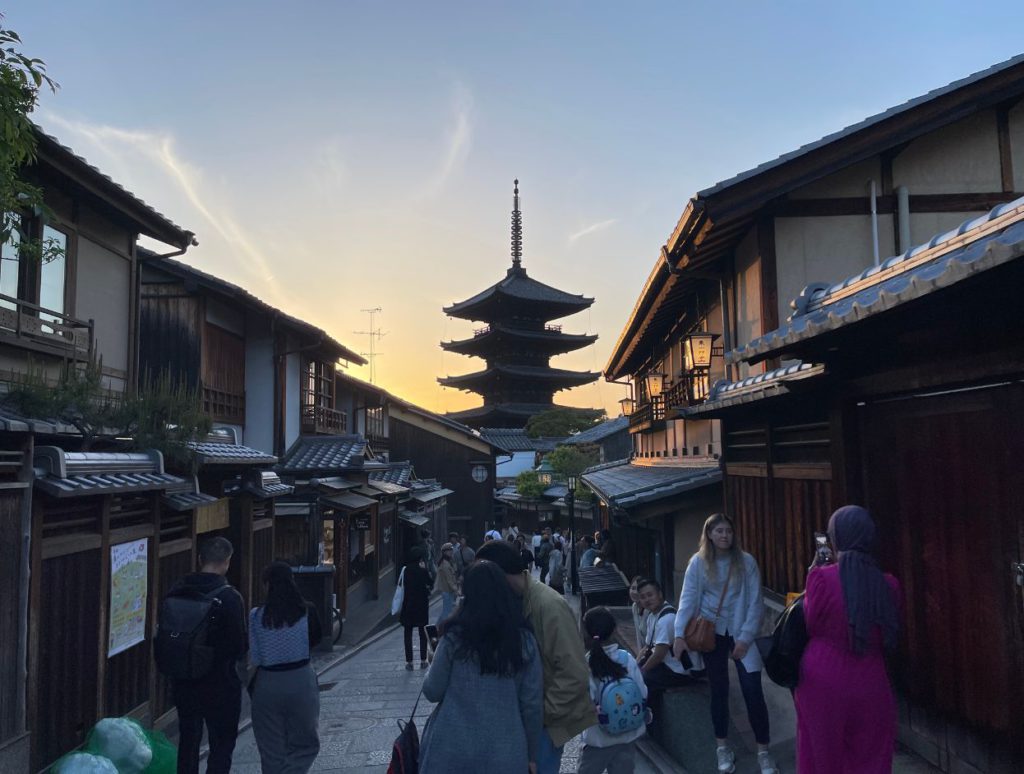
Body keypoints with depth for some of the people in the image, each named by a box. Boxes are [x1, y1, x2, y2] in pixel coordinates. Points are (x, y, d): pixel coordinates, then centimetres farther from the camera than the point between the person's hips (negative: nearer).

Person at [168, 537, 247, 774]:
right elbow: (240, 645, -15)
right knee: (222, 744, 6)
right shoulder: (229, 597, -18)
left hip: (183, 681, 6)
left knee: (187, 740, 20)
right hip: (220, 683, -5)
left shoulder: (177, 592, -2)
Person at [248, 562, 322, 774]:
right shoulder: (307, 611, -8)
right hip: (301, 680, 0)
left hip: (268, 683, 1)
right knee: (305, 744, 14)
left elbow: (254, 658, -5)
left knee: (272, 750, 16)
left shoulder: (257, 616, -9)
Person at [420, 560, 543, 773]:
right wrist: (531, 754, 10)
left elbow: (432, 692, -3)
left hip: (453, 750, -1)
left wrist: (435, 664, 17)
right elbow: (531, 704, -3)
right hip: (505, 755, 1)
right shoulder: (524, 641, -6)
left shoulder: (455, 638, -11)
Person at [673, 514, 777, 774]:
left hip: (741, 633, -1)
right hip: (712, 632, 1)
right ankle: (723, 747, 26)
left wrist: (746, 637, -11)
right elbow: (688, 598, -8)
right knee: (719, 690, 11)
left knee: (752, 690, -5)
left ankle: (763, 752, 9)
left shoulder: (746, 561, -6)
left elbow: (756, 602, -5)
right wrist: (679, 633, -18)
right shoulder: (698, 562, -5)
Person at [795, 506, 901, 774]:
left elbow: (810, 626, -3)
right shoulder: (888, 584, -5)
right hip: (868, 683, 2)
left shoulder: (821, 577, -16)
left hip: (822, 680, -2)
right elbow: (889, 635, 8)